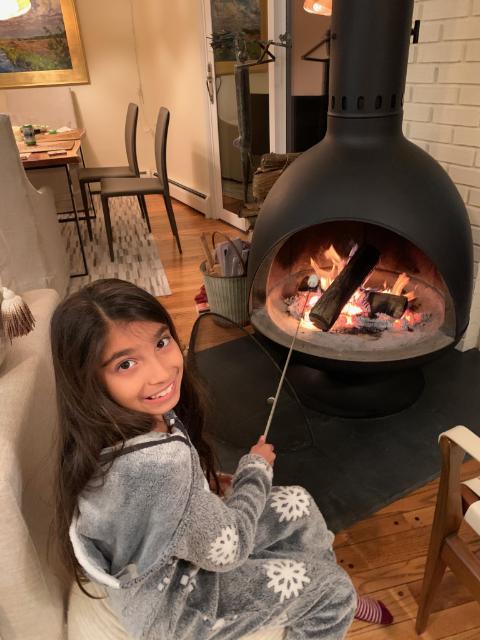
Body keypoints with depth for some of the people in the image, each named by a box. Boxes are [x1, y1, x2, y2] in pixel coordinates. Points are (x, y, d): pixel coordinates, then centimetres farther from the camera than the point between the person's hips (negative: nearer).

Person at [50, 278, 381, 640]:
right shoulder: (159, 464, -42)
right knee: (335, 590, 4)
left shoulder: (138, 415, -16)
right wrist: (256, 468, -12)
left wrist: (201, 482, -6)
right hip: (171, 602, -6)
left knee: (298, 505, 13)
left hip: (165, 555, 7)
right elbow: (226, 550, -25)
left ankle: (326, 604, 38)